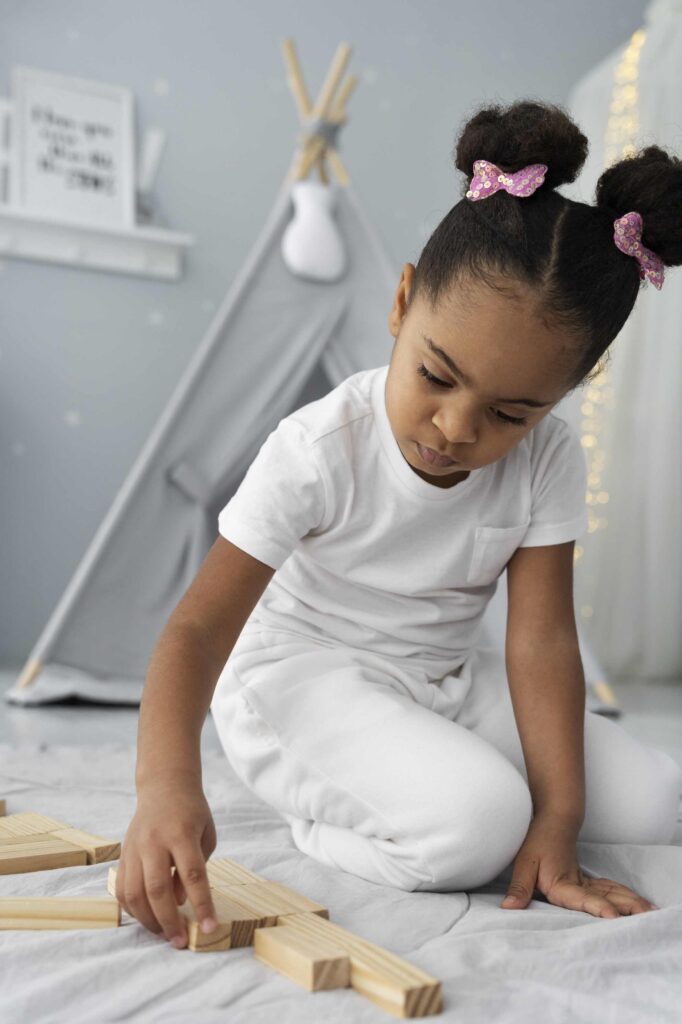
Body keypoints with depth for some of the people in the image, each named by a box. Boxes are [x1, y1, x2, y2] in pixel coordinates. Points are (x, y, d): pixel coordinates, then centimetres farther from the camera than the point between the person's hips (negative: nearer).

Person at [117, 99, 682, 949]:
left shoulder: (548, 462, -11)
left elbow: (541, 639, -15)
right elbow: (198, 627, -27)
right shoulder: (316, 452, -24)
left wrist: (555, 819, -25)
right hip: (301, 676, -6)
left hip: (449, 681, 6)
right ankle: (318, 812, -3)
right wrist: (166, 781, -46)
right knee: (475, 827, -32)